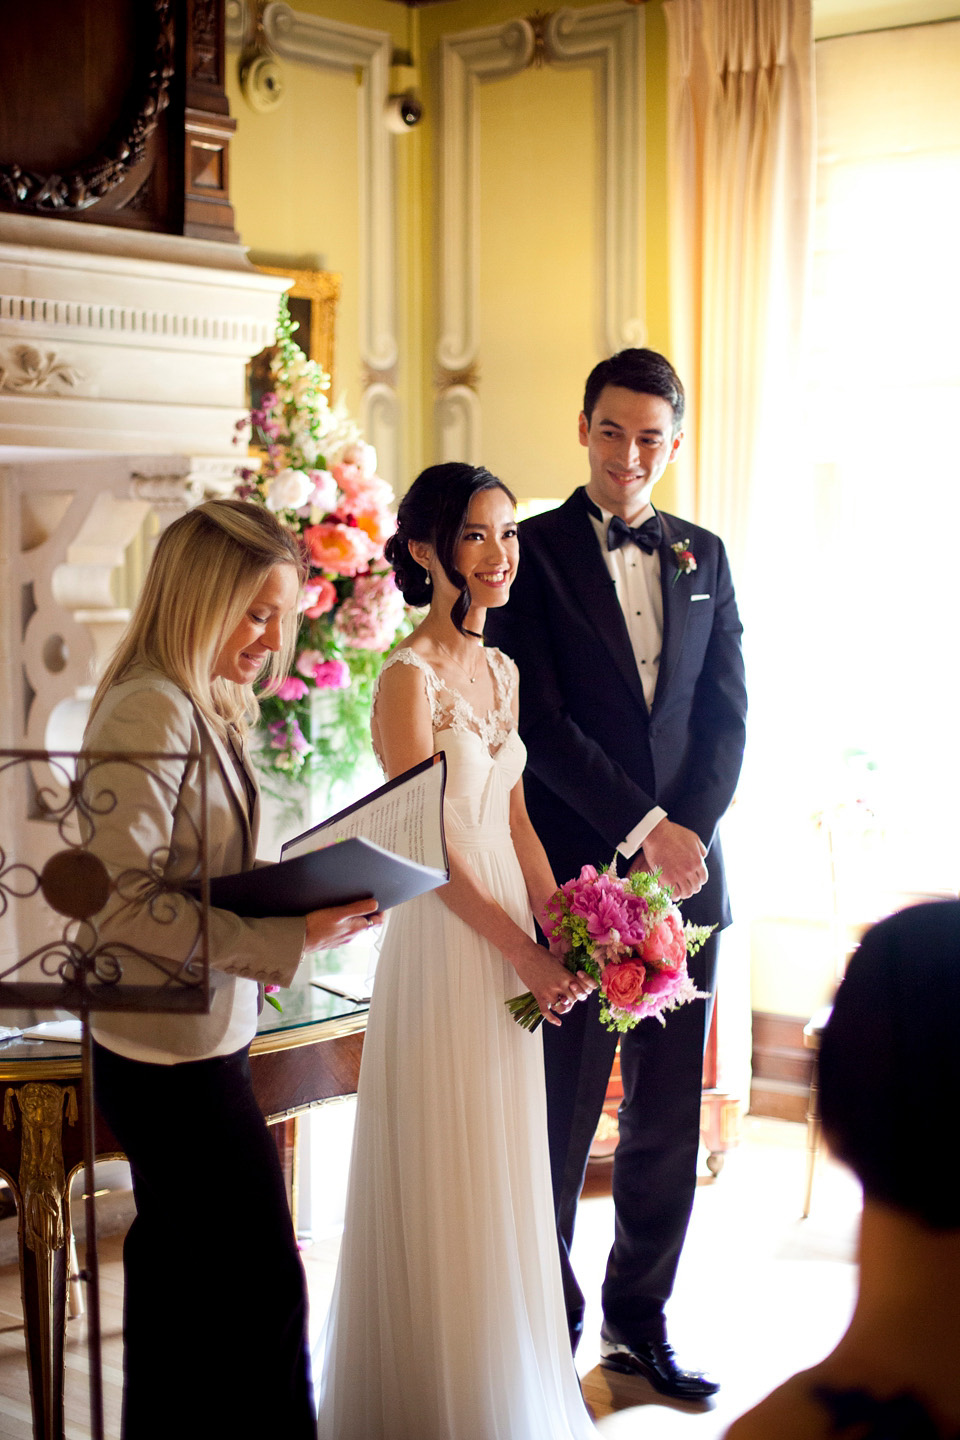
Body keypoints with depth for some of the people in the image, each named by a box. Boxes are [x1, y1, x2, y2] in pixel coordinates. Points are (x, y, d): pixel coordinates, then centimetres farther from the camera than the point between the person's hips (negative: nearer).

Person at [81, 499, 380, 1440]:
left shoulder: (203, 708, 11)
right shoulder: (151, 711, -18)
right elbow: (127, 898, -24)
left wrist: (297, 917, 3)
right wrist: (287, 940, -23)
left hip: (185, 1049, 10)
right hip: (178, 1054, -10)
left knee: (183, 1280, 19)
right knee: (262, 1288, -3)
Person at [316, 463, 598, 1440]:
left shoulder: (500, 670, 10)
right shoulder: (411, 674, -15)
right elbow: (427, 845, -16)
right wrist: (524, 952, -14)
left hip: (509, 941, 8)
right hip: (443, 942, -8)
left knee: (503, 1171, 16)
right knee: (444, 1184, 3)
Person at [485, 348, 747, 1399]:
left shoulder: (703, 556, 13)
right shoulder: (532, 552, -2)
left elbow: (726, 713, 9)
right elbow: (542, 722, -9)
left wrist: (692, 829, -7)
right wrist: (644, 830, -13)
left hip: (686, 873, 5)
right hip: (575, 873, -4)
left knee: (670, 1114, 10)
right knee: (560, 1114, 3)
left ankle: (639, 1323, 25)